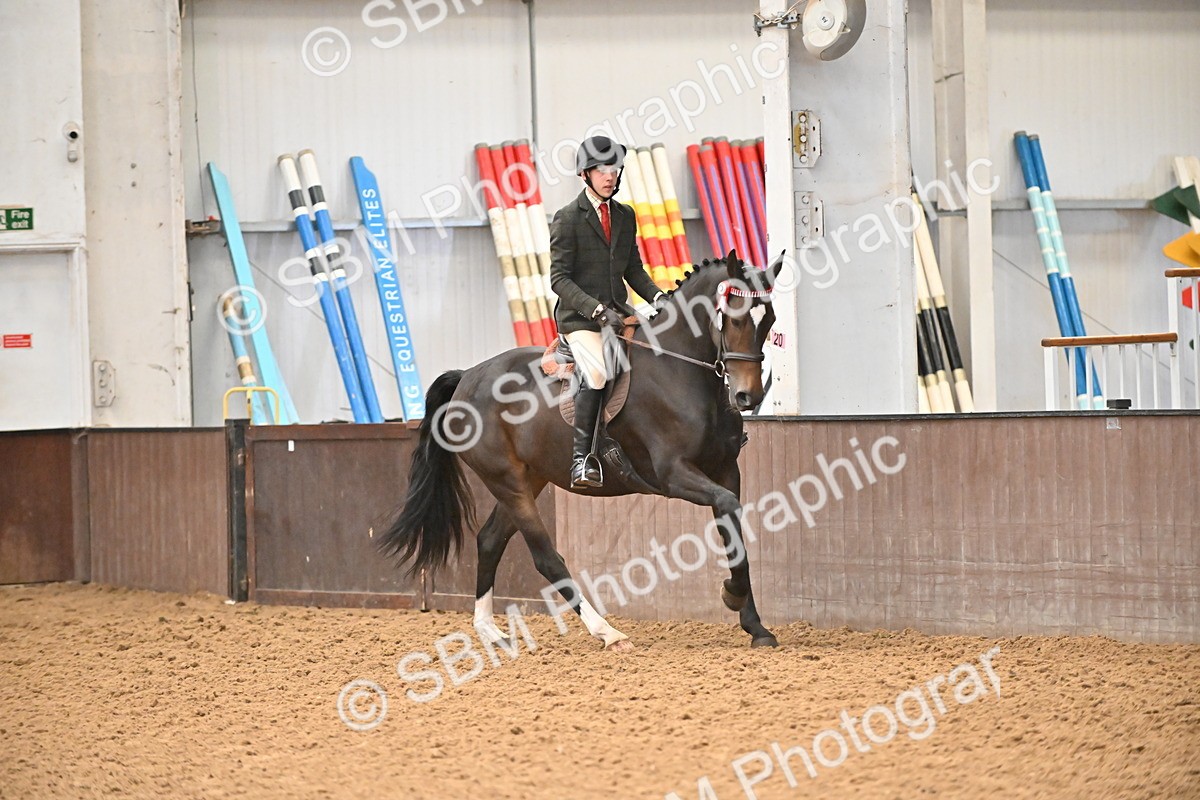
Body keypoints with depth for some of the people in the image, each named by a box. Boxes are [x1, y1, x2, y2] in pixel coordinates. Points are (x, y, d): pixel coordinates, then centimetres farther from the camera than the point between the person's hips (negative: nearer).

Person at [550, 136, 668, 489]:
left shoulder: (625, 216, 14)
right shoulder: (567, 218, -5)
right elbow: (560, 279, -10)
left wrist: (657, 297, 0)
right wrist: (598, 310, -21)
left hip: (618, 314, 7)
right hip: (579, 318, -7)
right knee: (597, 373, -29)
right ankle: (581, 458, -26)